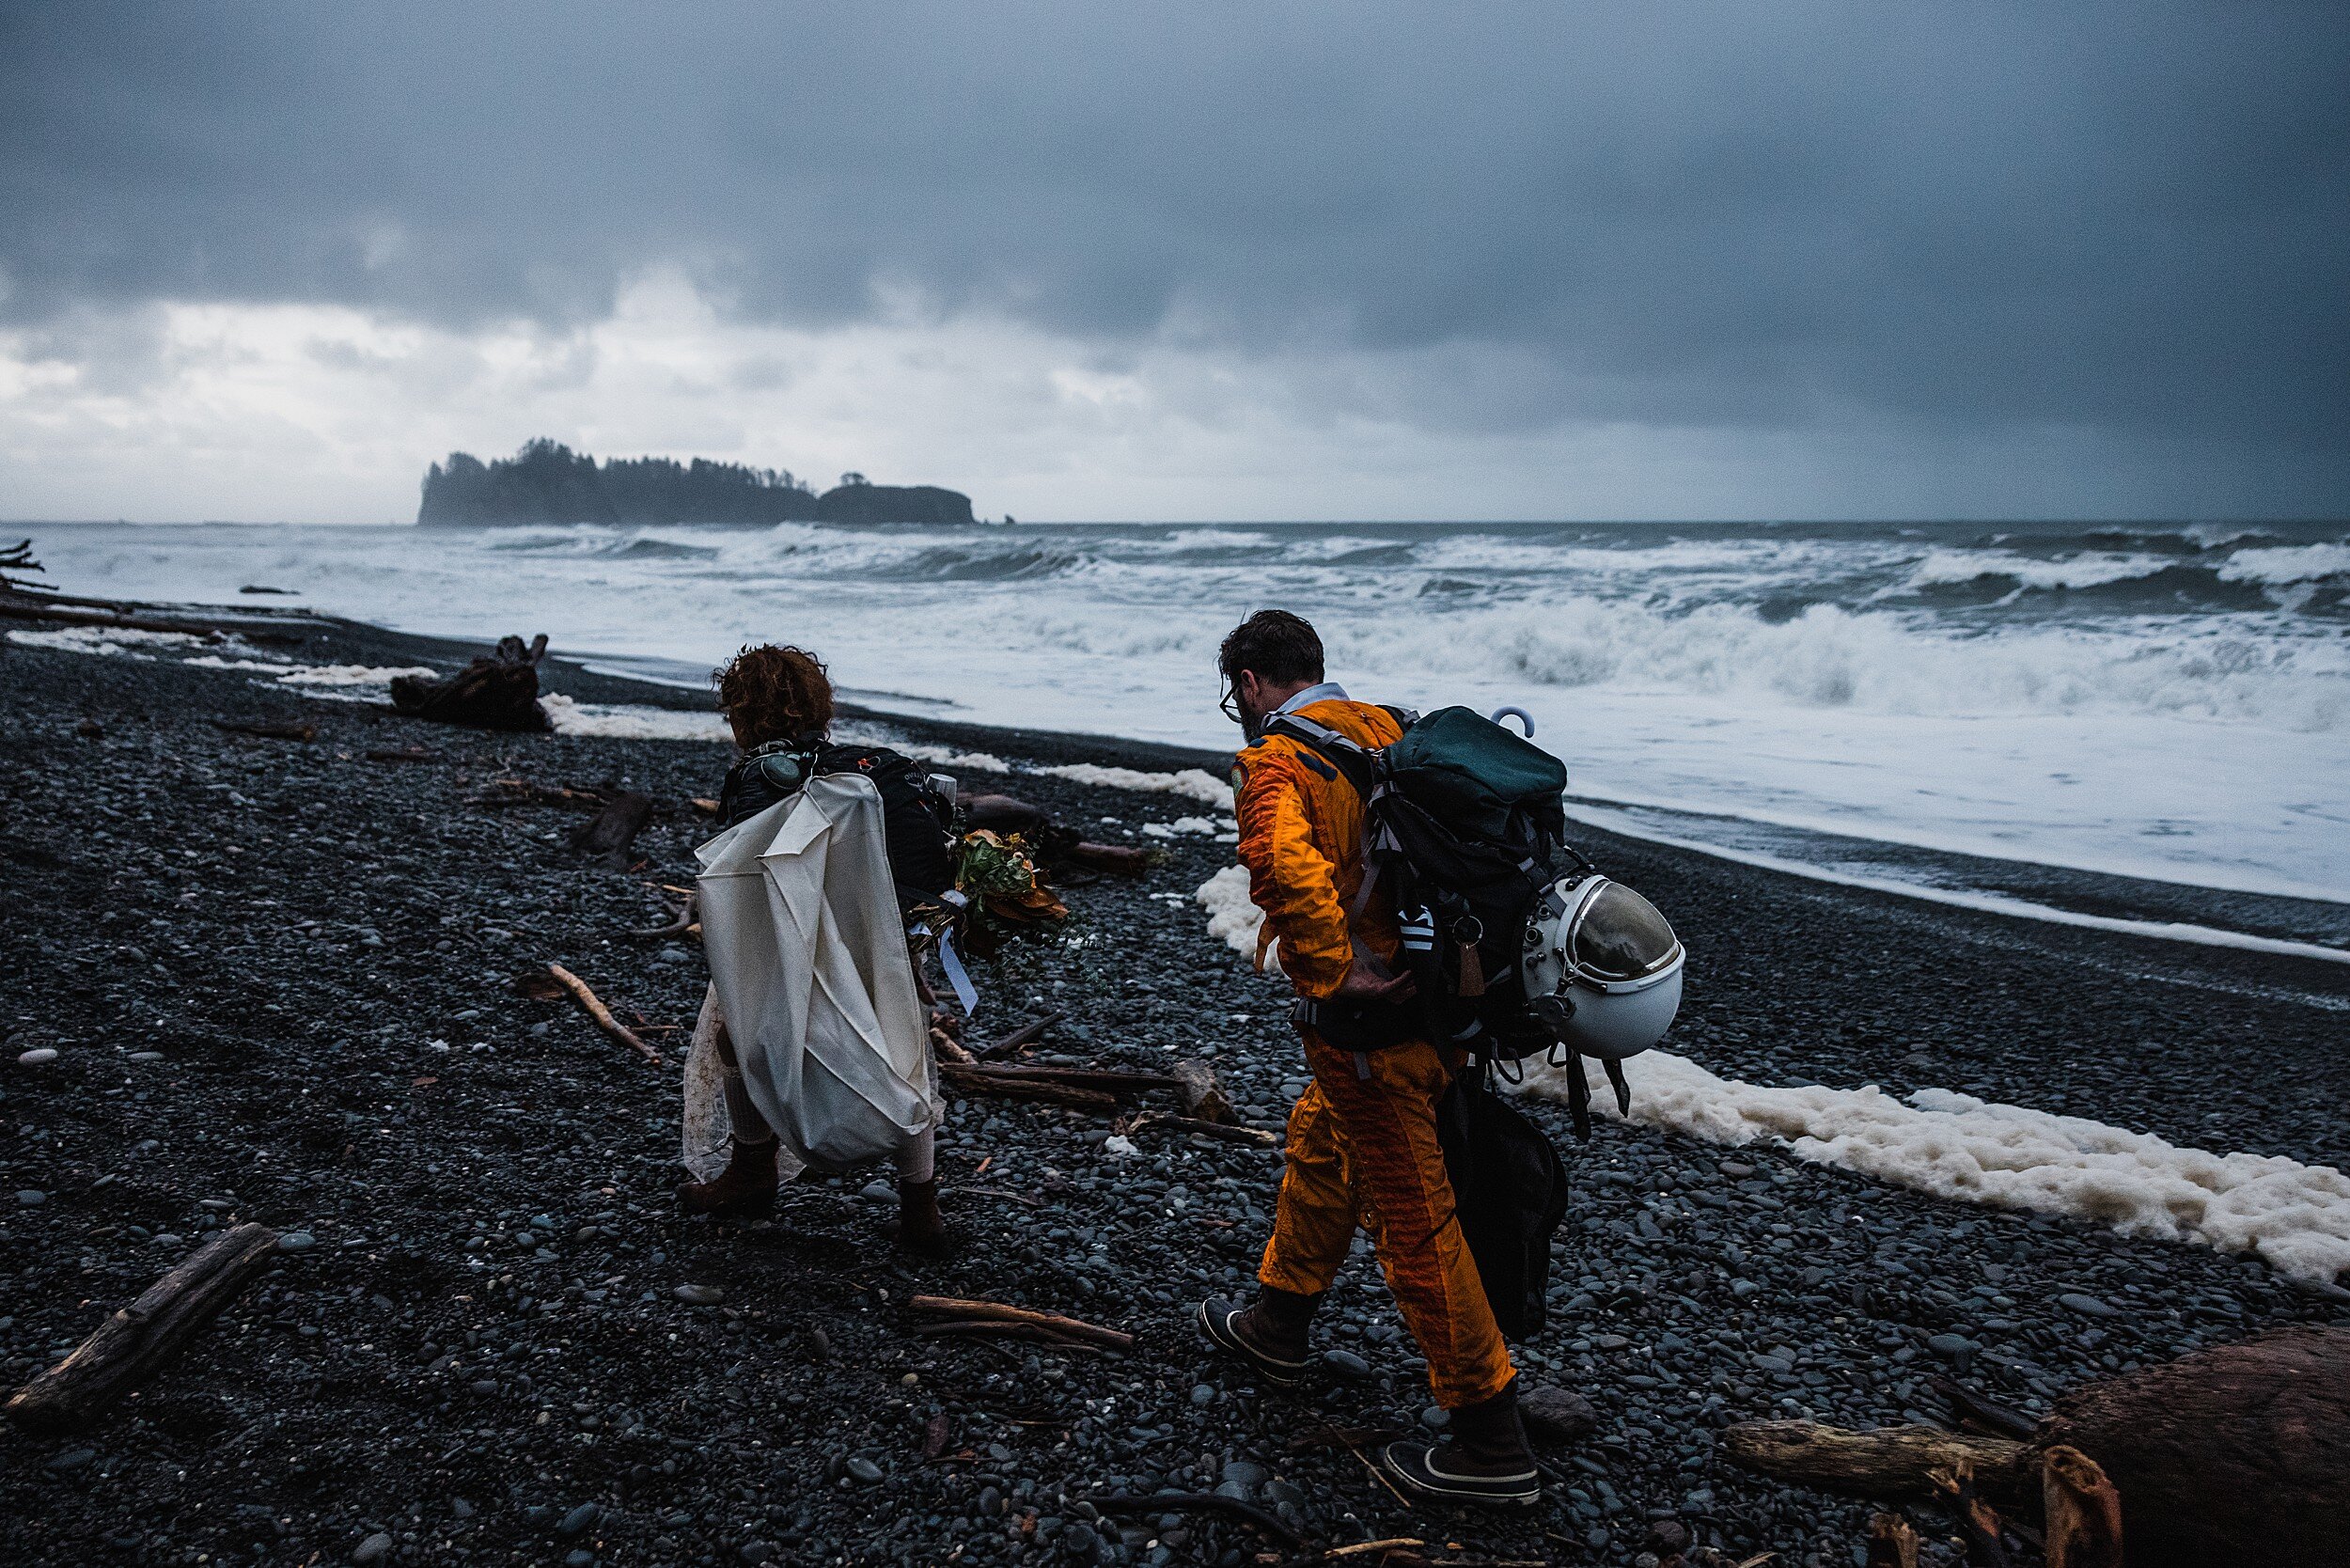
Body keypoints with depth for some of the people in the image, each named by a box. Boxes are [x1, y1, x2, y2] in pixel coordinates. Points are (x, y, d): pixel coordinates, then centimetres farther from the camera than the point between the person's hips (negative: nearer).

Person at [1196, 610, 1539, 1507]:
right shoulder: (1389, 731, 9)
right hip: (1439, 998, 9)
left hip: (1368, 1023, -9)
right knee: (1320, 1148, 26)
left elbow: (1286, 864, -36)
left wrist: (1338, 973, -26)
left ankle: (1491, 1448, 12)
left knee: (1415, 1224, 1)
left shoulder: (1274, 761, -15)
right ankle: (1276, 1327, 45)